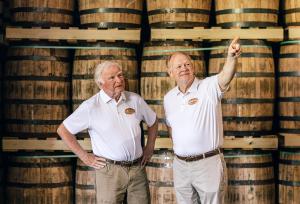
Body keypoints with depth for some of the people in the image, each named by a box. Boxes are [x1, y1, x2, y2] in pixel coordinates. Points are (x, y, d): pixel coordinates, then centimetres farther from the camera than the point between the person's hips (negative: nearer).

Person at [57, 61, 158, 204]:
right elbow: (63, 130, -2)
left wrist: (149, 148, 14)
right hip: (110, 170, -3)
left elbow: (153, 121, 21)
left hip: (138, 169, 4)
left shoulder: (135, 99, 5)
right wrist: (85, 157, -3)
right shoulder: (91, 106, -7)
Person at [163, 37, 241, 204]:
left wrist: (231, 57, -51)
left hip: (208, 163, -5)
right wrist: (177, 147, 10)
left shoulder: (209, 87, -10)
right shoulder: (169, 97, 6)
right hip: (180, 165, 5)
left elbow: (225, 77, -32)